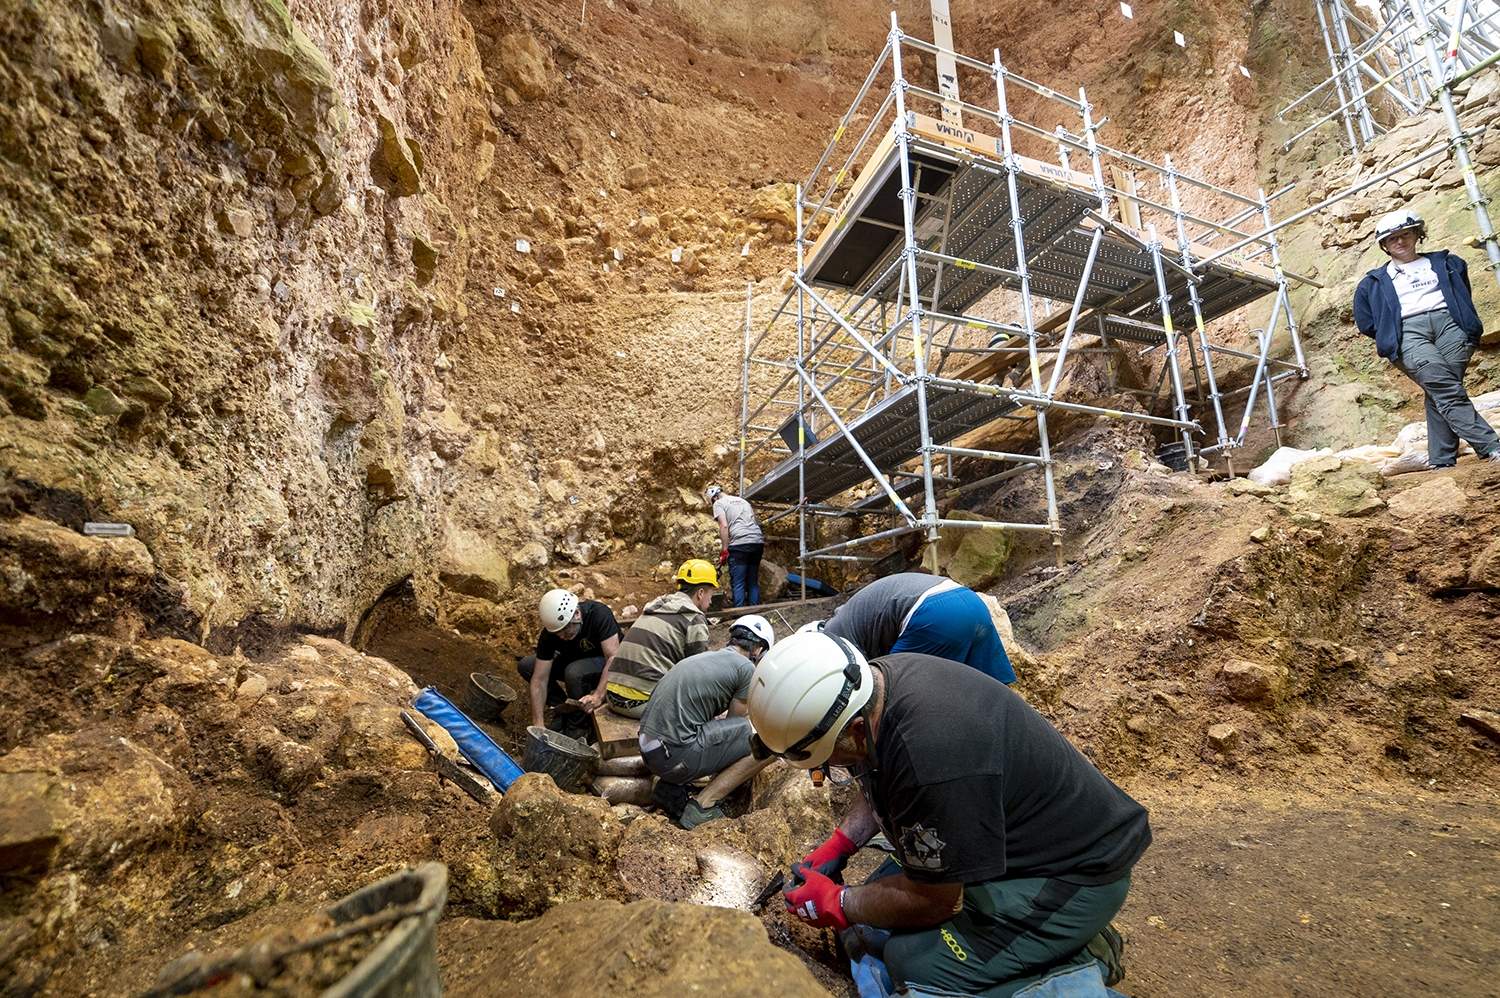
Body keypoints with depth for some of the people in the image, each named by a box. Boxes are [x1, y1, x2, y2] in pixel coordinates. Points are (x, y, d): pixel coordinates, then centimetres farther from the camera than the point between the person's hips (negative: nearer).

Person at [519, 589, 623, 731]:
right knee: (526, 666, -11)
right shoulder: (549, 632, -20)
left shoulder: (599, 614, -32)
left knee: (574, 672, -34)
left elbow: (614, 658, -36)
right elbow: (539, 679, -20)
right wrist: (538, 724, -26)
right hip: (575, 661, 5)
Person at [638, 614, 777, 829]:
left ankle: (671, 785, 14)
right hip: (676, 754, -9)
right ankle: (702, 805, -4)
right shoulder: (746, 668, -5)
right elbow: (735, 723, 7)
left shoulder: (704, 657, 19)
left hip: (649, 749, 9)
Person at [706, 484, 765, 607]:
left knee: (737, 583, -1)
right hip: (758, 542, 7)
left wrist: (724, 550, -5)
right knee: (753, 582, 13)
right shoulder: (743, 501, 29)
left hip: (739, 544, -7)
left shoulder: (719, 503, 8)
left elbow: (724, 526, -6)